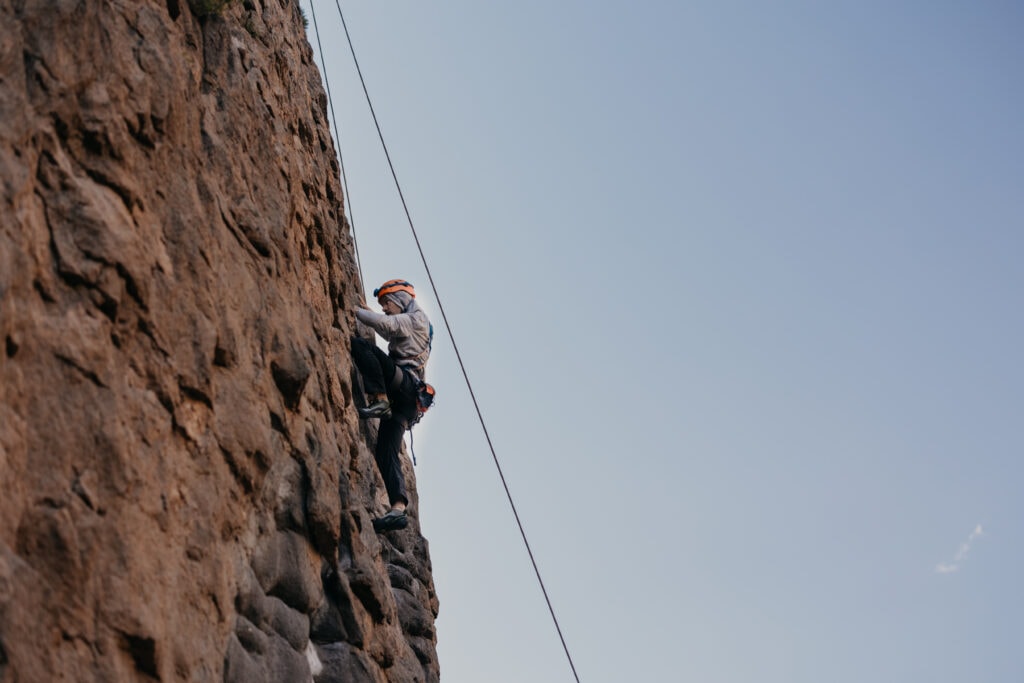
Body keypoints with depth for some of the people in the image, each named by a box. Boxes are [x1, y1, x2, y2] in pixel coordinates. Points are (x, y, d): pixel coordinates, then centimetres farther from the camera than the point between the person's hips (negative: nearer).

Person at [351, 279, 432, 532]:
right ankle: (398, 508, -20)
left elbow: (385, 324, -8)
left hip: (404, 382, -9)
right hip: (406, 399, 9)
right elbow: (387, 331, 53)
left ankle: (379, 401, -29)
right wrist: (366, 311, 46)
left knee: (359, 345, -21)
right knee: (386, 452, -5)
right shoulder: (405, 326, 34)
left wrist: (354, 311, 0)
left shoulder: (416, 318, 7)